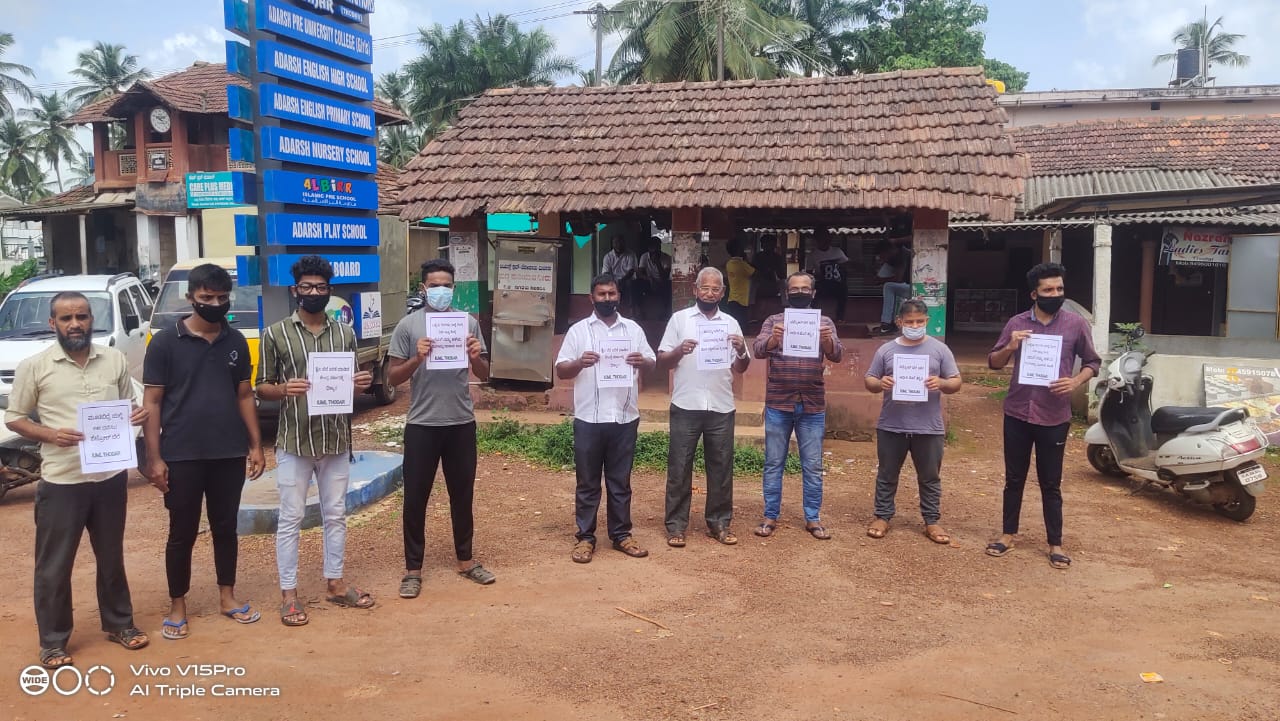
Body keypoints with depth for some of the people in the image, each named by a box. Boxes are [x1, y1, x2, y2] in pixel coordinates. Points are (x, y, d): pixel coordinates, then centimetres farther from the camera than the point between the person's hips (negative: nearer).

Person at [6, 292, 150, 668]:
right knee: (53, 565, 6)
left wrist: (138, 415, -10)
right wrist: (51, 435, -17)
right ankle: (53, 641, 21)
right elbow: (13, 418, 1)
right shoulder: (34, 366, -5)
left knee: (111, 556, 17)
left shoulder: (115, 360, 3)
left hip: (111, 476, 3)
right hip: (61, 481, -2)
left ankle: (119, 623, 32)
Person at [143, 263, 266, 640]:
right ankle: (177, 607, 21)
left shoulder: (236, 341, 5)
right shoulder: (165, 341, -6)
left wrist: (255, 445, 5)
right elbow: (152, 402, -5)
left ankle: (228, 597, 28)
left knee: (225, 527, 13)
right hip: (182, 456, -3)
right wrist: (154, 458, -10)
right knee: (182, 533, 7)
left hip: (230, 454, 3)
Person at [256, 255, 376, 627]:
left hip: (336, 440, 3)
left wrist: (360, 384, -10)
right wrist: (284, 390, -21)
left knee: (335, 514, 13)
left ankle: (335, 582, 26)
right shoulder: (275, 334, -2)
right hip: (294, 442, -3)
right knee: (290, 518, 4)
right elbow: (262, 388, 0)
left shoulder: (345, 334, 6)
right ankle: (289, 593, 14)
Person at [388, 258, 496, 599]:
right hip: (422, 425, -2)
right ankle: (413, 569, 18)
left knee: (462, 494, 13)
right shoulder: (408, 325, -3)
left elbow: (484, 375, 7)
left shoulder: (468, 322, 4)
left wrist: (476, 358, -14)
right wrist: (416, 359, -20)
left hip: (461, 423, 2)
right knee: (416, 497, 5)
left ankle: (465, 560, 28)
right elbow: (392, 378, -3)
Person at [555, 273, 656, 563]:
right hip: (589, 419, -2)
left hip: (625, 418, 2)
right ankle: (585, 538, 15)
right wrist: (579, 363, -20)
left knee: (620, 481, 11)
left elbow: (652, 363, 11)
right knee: (587, 483, 6)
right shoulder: (578, 330, 3)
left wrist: (642, 362, -12)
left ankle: (621, 535, 21)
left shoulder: (633, 329, 10)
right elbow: (561, 370, 1)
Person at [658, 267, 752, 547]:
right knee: (679, 466, 2)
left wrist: (742, 351, -11)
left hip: (721, 407, 2)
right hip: (686, 406, -2)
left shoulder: (731, 323, 10)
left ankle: (719, 523, 20)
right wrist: (679, 351, -18)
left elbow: (741, 369, 10)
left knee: (721, 467, 8)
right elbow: (662, 362, 1)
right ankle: (676, 525, 11)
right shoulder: (679, 319, 3)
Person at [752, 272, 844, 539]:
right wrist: (773, 339, -33)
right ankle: (770, 517, 15)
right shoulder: (774, 321, 3)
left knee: (813, 465, 7)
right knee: (773, 463, 6)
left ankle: (813, 518, 17)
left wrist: (827, 340, -29)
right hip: (778, 404, -1)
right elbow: (758, 350, -11)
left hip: (813, 405, 1)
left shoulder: (824, 322, 6)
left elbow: (837, 355, -6)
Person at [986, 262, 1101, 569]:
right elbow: (993, 362, 6)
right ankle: (1008, 534, 24)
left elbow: (1093, 362, 7)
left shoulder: (1075, 324, -2)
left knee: (1051, 484, 6)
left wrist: (1076, 382, -13)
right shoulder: (1016, 323, 1)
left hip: (1054, 417, -1)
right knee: (1014, 479, 12)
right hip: (1017, 414, 2)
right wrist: (1010, 347, -15)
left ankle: (1055, 544, 17)